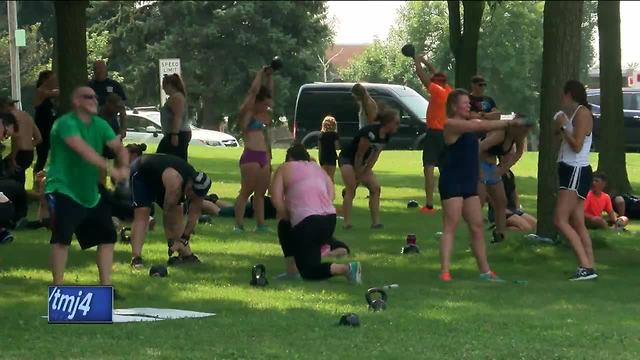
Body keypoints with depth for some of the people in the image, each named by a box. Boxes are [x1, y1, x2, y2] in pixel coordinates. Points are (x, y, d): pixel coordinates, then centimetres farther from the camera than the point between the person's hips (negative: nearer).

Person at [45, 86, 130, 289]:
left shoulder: (100, 124, 6)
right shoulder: (66, 123, -19)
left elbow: (119, 148, 0)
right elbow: (83, 150, -33)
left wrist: (124, 168, -22)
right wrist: (110, 169, -40)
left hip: (90, 192, 8)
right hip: (63, 190, -8)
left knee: (107, 236, 6)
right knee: (62, 237, -19)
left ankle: (105, 286, 15)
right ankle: (57, 287, -12)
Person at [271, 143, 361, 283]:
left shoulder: (285, 168, 9)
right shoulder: (317, 167, 24)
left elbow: (277, 199, -3)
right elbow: (331, 194, 15)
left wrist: (287, 217, 12)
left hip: (307, 222, -7)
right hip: (330, 220, 7)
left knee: (305, 264, -1)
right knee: (285, 228, 31)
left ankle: (346, 268, -24)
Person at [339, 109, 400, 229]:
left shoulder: (386, 136, -6)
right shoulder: (370, 133, -32)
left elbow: (375, 155, 0)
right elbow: (359, 155, -25)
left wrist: (366, 171, -7)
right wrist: (358, 175, -16)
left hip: (361, 163, 8)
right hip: (347, 159, -8)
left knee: (375, 187, -2)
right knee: (351, 190, -19)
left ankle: (376, 222, -4)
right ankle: (347, 223, -20)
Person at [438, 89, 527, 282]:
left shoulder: (471, 123, 15)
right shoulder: (451, 125, -13)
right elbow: (482, 126, -19)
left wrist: (510, 123, -3)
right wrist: (509, 123, -18)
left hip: (469, 184, 9)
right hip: (452, 184, -9)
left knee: (477, 227, 12)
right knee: (450, 227, -11)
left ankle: (485, 271, 19)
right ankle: (445, 271, -14)